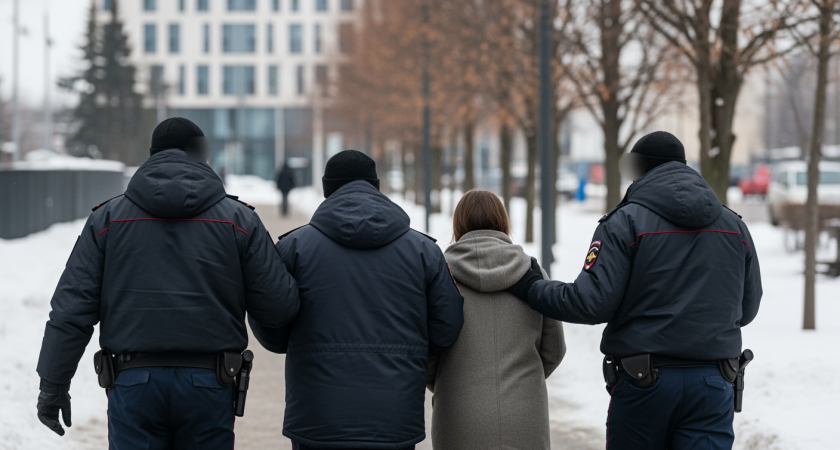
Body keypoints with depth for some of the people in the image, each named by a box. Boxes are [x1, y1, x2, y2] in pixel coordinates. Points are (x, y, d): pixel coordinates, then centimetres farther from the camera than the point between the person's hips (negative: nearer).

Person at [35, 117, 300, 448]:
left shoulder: (108, 218, 6)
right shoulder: (238, 218, 4)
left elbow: (72, 306, 2)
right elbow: (278, 308, 0)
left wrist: (53, 384, 7)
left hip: (133, 383, 0)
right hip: (209, 384, 0)